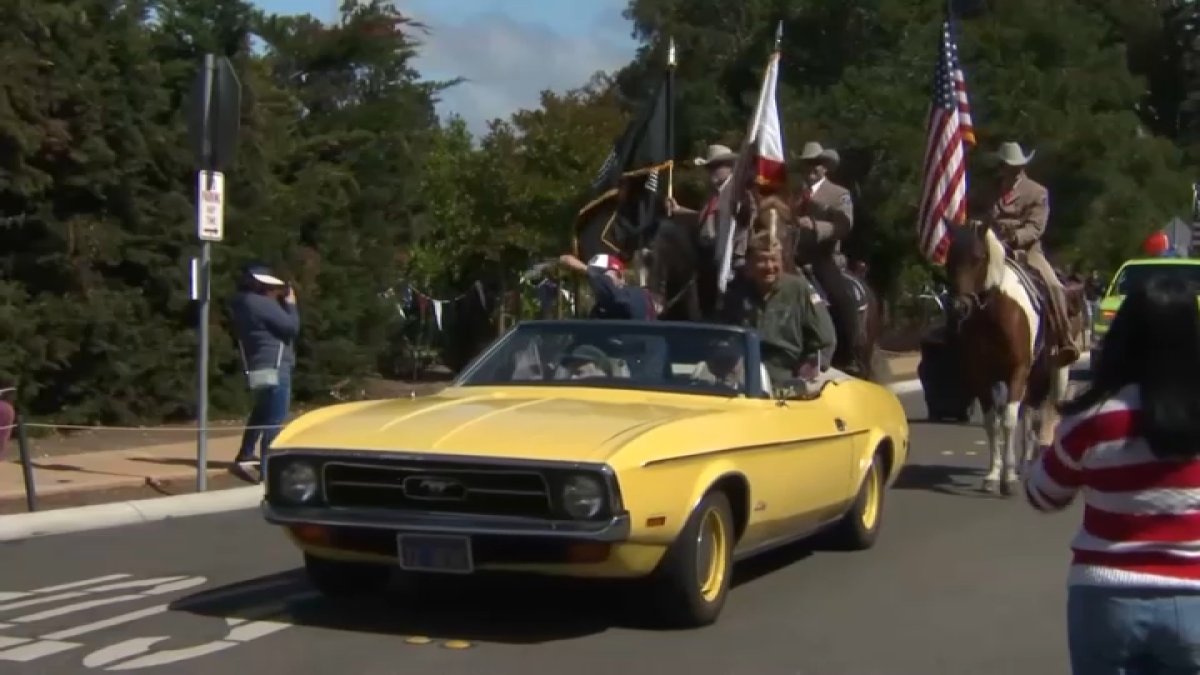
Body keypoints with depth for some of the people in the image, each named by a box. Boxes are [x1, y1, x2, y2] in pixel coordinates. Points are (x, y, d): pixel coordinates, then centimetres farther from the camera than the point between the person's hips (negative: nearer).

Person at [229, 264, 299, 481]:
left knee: (261, 415, 21)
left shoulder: (244, 304, 13)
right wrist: (290, 304, 0)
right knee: (274, 420, -7)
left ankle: (244, 458, 22)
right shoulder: (263, 304, -16)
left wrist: (279, 302, 13)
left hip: (259, 368, 10)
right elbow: (291, 327, -15)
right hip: (274, 367, -10)